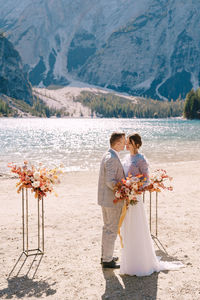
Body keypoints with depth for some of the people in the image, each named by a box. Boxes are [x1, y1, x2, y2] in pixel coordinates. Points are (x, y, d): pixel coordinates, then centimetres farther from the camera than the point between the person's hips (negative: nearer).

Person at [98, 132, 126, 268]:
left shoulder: (109, 155, 10)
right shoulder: (112, 158, -21)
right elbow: (110, 182, -27)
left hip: (105, 199, 10)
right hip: (112, 200, -10)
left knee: (107, 227, 20)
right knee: (112, 229, 1)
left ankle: (105, 255, 33)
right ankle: (107, 260, 11)